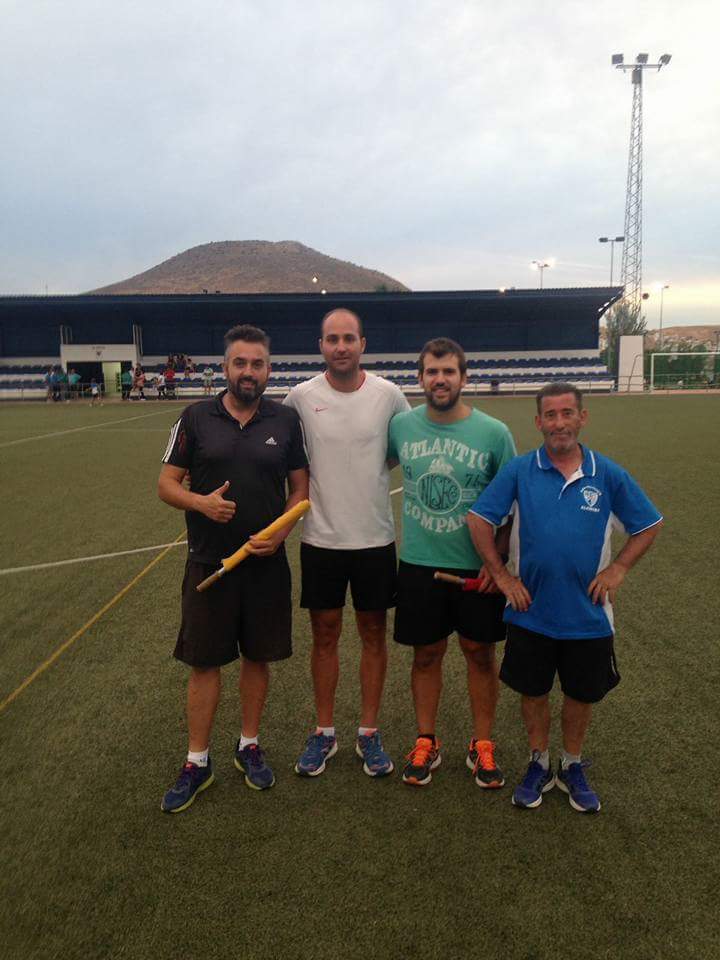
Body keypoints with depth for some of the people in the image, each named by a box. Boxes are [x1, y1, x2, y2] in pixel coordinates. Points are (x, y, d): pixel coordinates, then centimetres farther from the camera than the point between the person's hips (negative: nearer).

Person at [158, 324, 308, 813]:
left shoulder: (286, 420, 0)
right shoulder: (196, 418, -2)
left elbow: (300, 487, 5)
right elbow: (167, 483, 1)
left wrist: (281, 530, -12)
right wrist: (200, 502, -19)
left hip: (267, 564, 1)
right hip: (208, 563, -1)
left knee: (258, 657, 13)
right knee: (204, 662, 7)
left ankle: (250, 746, 33)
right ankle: (198, 762, 24)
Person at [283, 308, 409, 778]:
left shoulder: (388, 394, -5)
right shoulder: (301, 396, -5)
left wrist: (370, 471, 2)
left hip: (376, 537, 0)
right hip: (321, 539, 0)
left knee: (373, 634, 11)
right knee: (325, 635, 11)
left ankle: (369, 733, 28)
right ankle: (324, 732, 28)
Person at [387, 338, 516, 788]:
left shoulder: (494, 433, -8)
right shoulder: (400, 426, -3)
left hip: (479, 568, -1)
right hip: (419, 564, 1)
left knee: (480, 654, 10)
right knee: (426, 655, 12)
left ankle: (483, 745, 29)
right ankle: (426, 743, 30)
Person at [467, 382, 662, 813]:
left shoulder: (608, 474, -5)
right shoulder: (519, 471, -7)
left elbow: (649, 525, 6)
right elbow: (478, 520, -4)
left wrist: (617, 570, -2)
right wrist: (501, 574, -5)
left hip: (588, 613, 1)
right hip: (531, 612, 0)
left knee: (582, 695, 15)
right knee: (533, 692, 13)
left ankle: (572, 768, 37)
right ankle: (539, 765, 35)